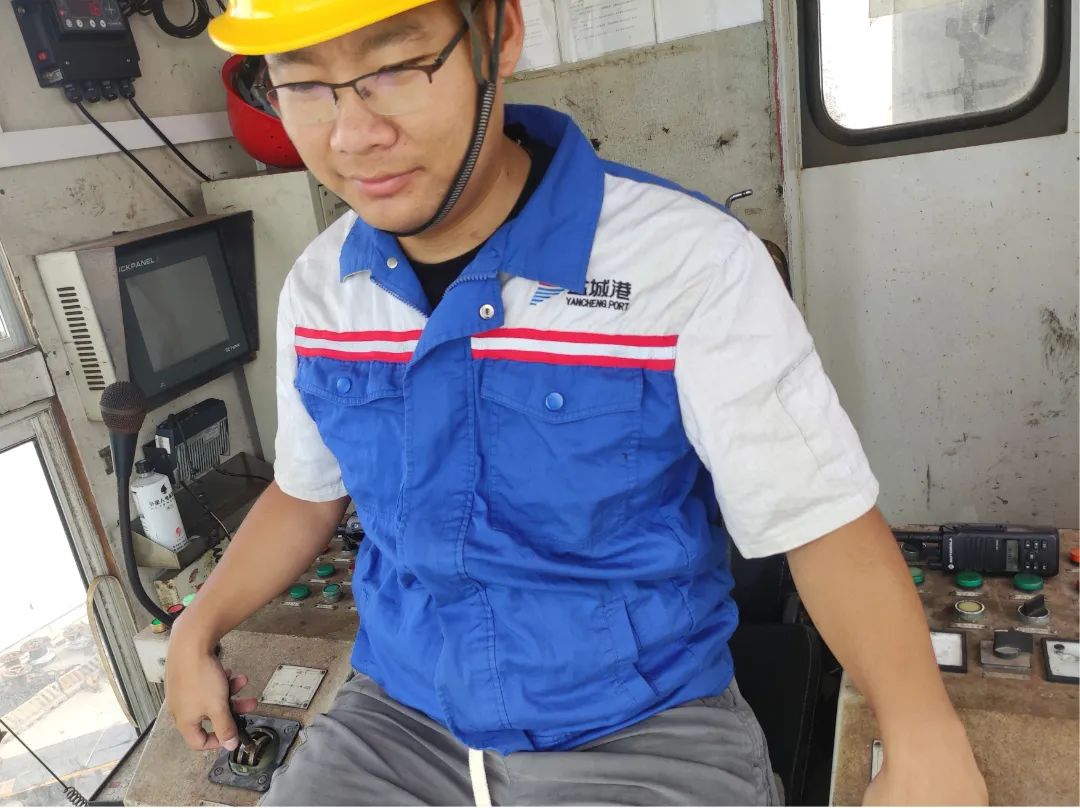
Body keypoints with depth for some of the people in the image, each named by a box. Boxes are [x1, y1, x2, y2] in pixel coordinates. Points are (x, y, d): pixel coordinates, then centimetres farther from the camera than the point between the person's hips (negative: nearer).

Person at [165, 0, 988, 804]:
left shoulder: (693, 260, -20)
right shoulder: (317, 289, -2)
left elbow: (824, 520, -14)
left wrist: (927, 741, -25)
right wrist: (199, 630, 8)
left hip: (647, 727, -3)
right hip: (401, 715, 4)